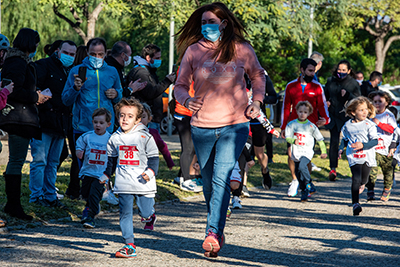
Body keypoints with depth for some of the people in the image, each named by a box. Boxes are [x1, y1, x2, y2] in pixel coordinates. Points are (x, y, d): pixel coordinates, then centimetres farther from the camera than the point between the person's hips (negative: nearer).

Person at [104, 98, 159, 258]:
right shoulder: (115, 138, 7)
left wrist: (150, 171, -17)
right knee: (125, 214, -3)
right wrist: (107, 175, 21)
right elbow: (111, 160, 21)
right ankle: (129, 246, 0)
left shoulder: (145, 137, -4)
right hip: (123, 184, 3)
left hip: (143, 184, -3)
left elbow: (153, 158, -2)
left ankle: (150, 216, 42)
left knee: (145, 213, 3)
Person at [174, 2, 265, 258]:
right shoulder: (193, 51, -1)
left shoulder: (241, 49, -1)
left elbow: (258, 76, 16)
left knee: (221, 178, -19)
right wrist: (186, 100, -16)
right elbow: (181, 85, 6)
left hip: (235, 124, -2)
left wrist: (257, 102, 1)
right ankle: (217, 230, 35)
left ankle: (213, 233, -24)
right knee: (209, 182, 14)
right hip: (202, 126, 3)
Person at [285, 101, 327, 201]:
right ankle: (304, 191, 29)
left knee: (302, 167, -28)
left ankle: (308, 184, -10)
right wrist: (294, 140, -24)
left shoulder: (311, 126, -1)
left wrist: (323, 151, 9)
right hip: (296, 152, 4)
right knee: (298, 172, 10)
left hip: (307, 152, -4)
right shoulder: (292, 124, 1)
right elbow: (288, 137, -3)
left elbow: (320, 139, 7)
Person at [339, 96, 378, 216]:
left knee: (363, 180, 11)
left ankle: (360, 186, 50)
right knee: (356, 179, -15)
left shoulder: (369, 125, -4)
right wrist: (341, 149, 6)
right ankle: (355, 203, -15)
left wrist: (362, 145, -21)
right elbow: (345, 139, 21)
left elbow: (375, 141, -7)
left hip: (367, 156, 0)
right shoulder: (347, 125, 5)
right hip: (353, 157, 0)